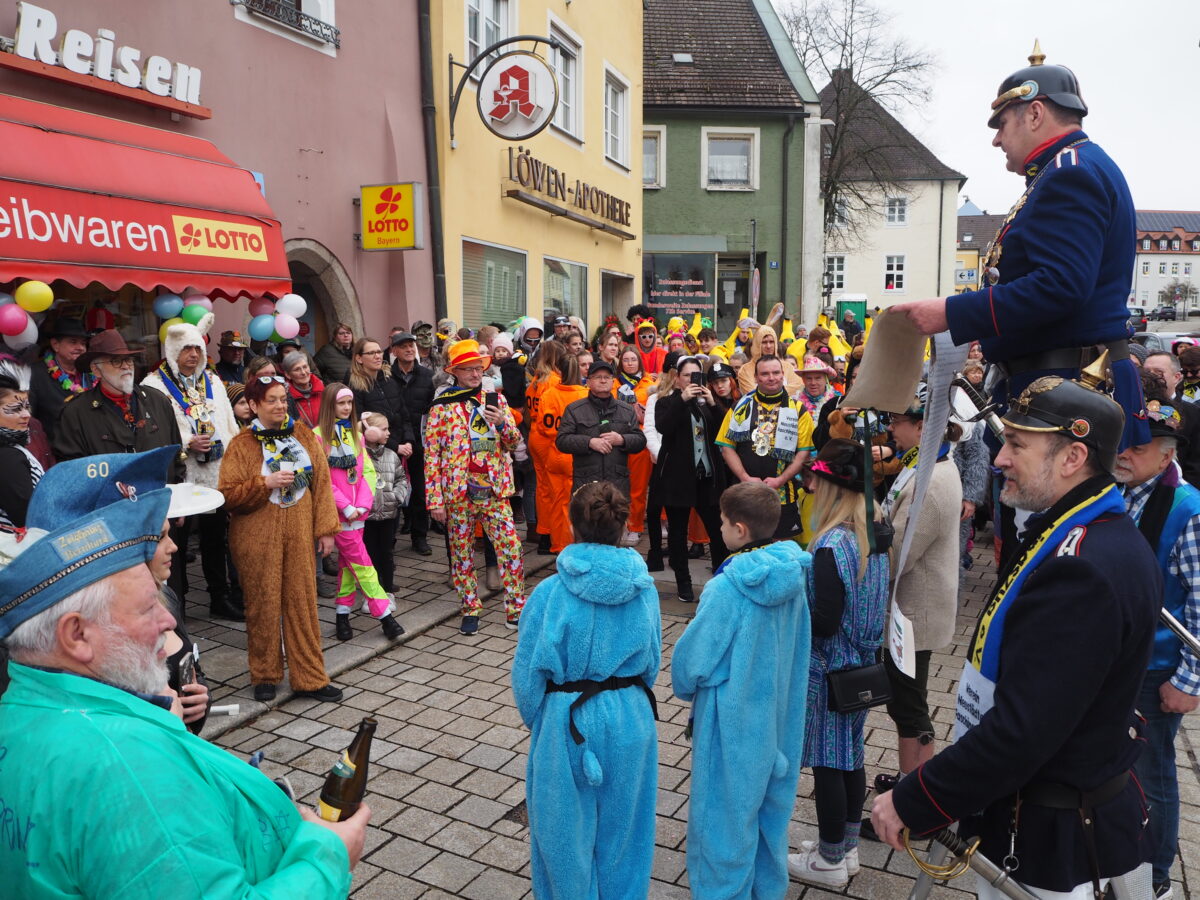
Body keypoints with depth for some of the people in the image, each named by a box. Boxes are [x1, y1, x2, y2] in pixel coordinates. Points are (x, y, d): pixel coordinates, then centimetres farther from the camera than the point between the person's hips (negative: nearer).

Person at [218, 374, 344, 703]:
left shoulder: (304, 435, 5)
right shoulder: (241, 445, -4)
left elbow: (322, 482, 4)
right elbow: (228, 495, -7)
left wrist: (326, 528, 1)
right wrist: (265, 483, -19)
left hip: (299, 534, 2)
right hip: (257, 538, -2)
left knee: (303, 602, 6)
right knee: (263, 606, 6)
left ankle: (310, 678, 16)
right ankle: (264, 677, 25)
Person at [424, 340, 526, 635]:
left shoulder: (496, 399, 6)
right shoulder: (441, 406, -2)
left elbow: (514, 442, 7)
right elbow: (431, 454, -4)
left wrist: (502, 423, -15)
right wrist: (435, 500, -8)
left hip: (494, 489, 2)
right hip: (457, 492, -1)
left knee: (511, 548, -1)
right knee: (461, 554, 8)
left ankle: (516, 609, 11)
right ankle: (471, 611, 23)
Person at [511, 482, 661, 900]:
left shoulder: (550, 594, -20)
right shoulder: (645, 590, -11)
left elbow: (528, 674, -10)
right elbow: (652, 663, 2)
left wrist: (537, 722, 10)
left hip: (567, 723, -3)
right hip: (630, 722, 3)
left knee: (567, 830, 19)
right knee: (620, 825, 23)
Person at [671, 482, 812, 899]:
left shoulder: (727, 587, -28)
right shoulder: (793, 573, -8)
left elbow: (692, 658, -19)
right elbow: (796, 643, 5)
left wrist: (685, 687, 2)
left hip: (734, 721, -7)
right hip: (781, 712, 7)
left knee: (728, 809, 12)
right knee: (770, 800, 23)